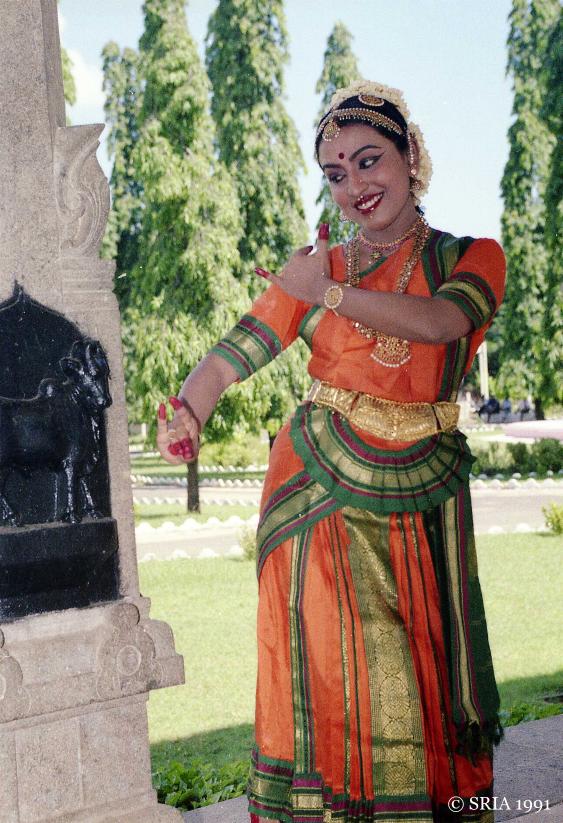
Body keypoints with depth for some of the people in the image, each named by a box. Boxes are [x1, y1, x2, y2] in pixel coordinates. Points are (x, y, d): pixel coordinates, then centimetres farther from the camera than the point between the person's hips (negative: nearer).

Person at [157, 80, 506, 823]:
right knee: (335, 671, -2)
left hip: (422, 501, 0)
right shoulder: (316, 269, 6)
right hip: (321, 491, 0)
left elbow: (437, 322, -19)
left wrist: (330, 295, -16)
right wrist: (188, 412, -24)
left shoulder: (472, 259, 4)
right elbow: (233, 354, -5)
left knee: (424, 673, 5)